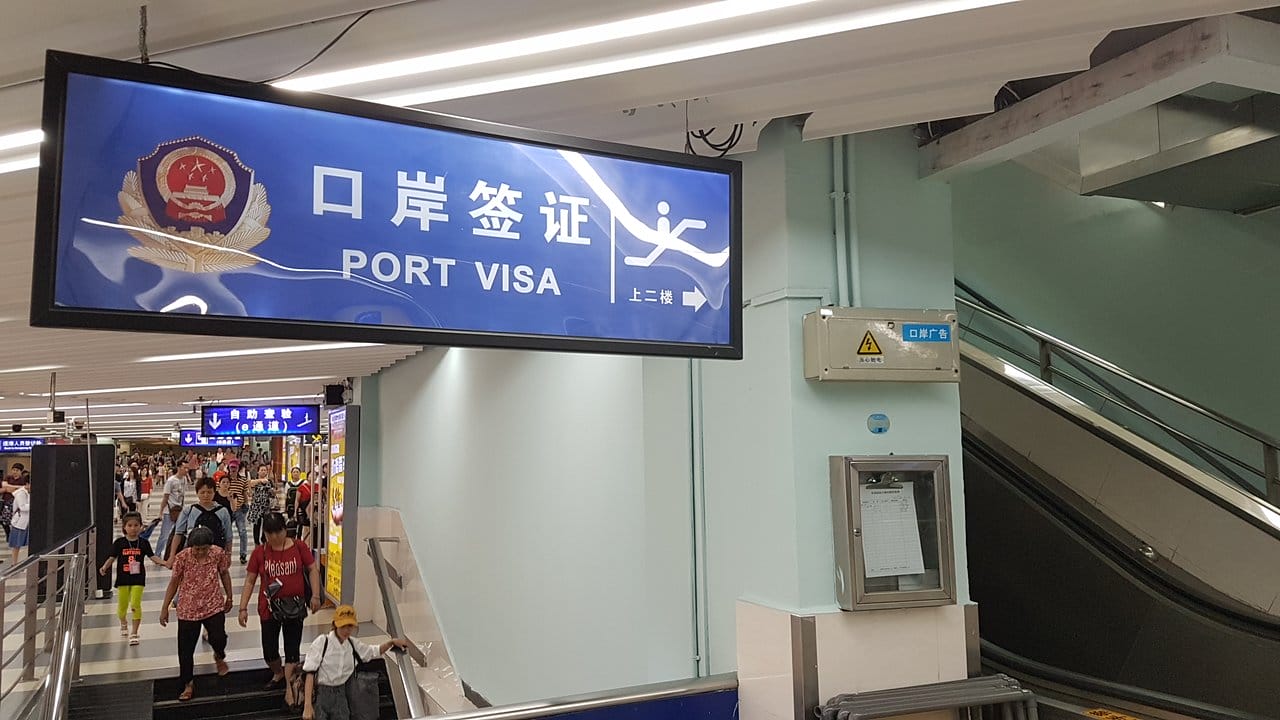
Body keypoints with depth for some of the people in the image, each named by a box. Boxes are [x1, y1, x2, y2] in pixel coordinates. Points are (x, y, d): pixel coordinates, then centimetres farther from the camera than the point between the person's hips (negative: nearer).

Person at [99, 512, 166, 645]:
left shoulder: (143, 543, -1)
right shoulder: (119, 542, -2)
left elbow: (153, 557, -1)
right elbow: (112, 557, 0)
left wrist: (164, 563, -17)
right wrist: (104, 567, -18)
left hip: (138, 579, -1)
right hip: (123, 578, 1)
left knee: (136, 605, -7)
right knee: (122, 605, 12)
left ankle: (134, 633, 3)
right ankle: (123, 624, 43)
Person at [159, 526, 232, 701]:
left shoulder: (218, 553, -11)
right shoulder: (182, 558, -14)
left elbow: (224, 574, 5)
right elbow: (174, 582, -2)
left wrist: (229, 597, 12)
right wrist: (165, 608, 2)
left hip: (214, 606, 0)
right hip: (188, 609, 0)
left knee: (218, 638, -14)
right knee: (185, 649, 6)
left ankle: (219, 657, 23)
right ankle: (188, 684, 25)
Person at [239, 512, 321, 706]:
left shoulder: (299, 547, -7)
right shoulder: (259, 552, -4)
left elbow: (313, 569, -1)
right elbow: (249, 581, 1)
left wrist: (315, 596, -8)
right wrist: (243, 608, -3)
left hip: (294, 607, -1)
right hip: (269, 608, 1)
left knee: (292, 648, 3)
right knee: (269, 650, 10)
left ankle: (290, 685, 16)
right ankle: (279, 674, 39)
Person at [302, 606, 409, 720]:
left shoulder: (353, 643, 4)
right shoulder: (321, 642, -13)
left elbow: (373, 652, 21)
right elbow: (310, 673, -15)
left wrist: (392, 642, 7)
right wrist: (307, 706, -19)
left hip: (340, 695, 5)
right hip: (319, 694, -5)